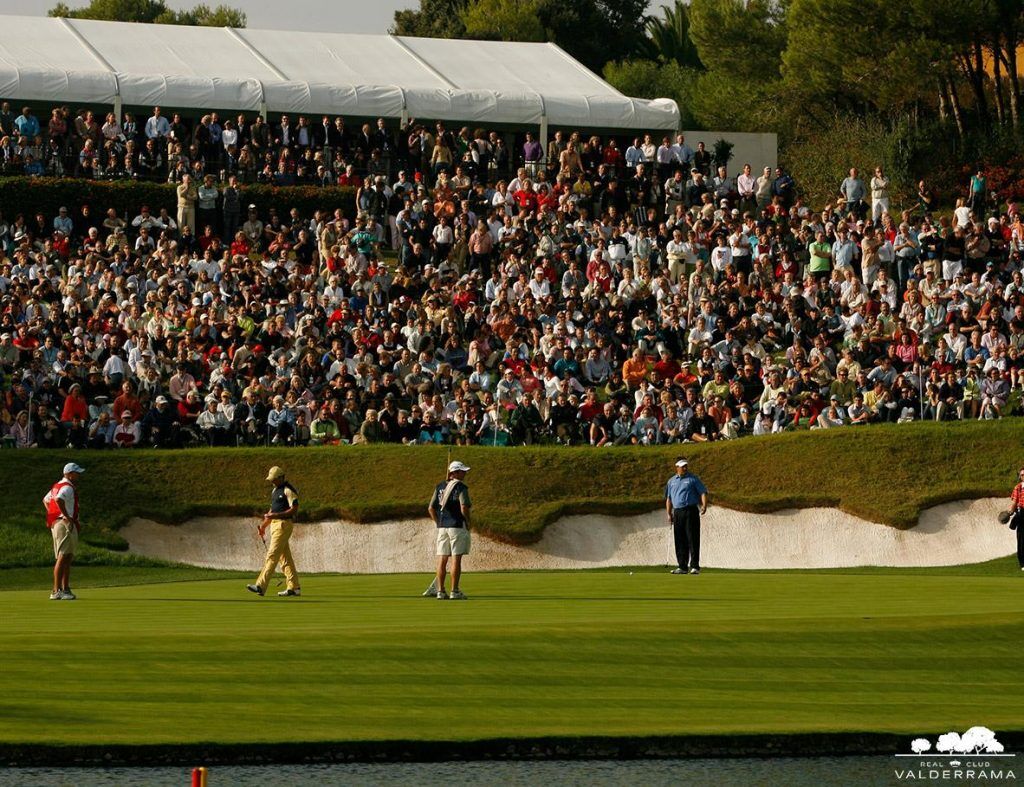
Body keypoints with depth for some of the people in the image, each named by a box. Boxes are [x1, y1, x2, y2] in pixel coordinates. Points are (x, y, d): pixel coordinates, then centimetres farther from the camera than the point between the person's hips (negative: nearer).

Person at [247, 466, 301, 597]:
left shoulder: (288, 490, -11)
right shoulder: (275, 490, 18)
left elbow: (294, 509, -17)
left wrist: (276, 515, -23)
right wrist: (264, 525, 17)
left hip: (284, 524, -10)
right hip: (275, 524, 10)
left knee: (272, 556, -14)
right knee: (285, 558, 9)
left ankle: (261, 586, -20)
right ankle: (294, 587, 12)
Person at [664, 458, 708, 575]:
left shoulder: (693, 479, 3)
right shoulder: (671, 481, 16)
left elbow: (703, 493, -2)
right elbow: (668, 499, 21)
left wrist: (704, 506, -18)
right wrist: (669, 514, 12)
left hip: (691, 511, -5)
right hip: (677, 512, 5)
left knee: (692, 539, -9)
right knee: (680, 541, 4)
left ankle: (695, 566, -9)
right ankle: (682, 566, 8)